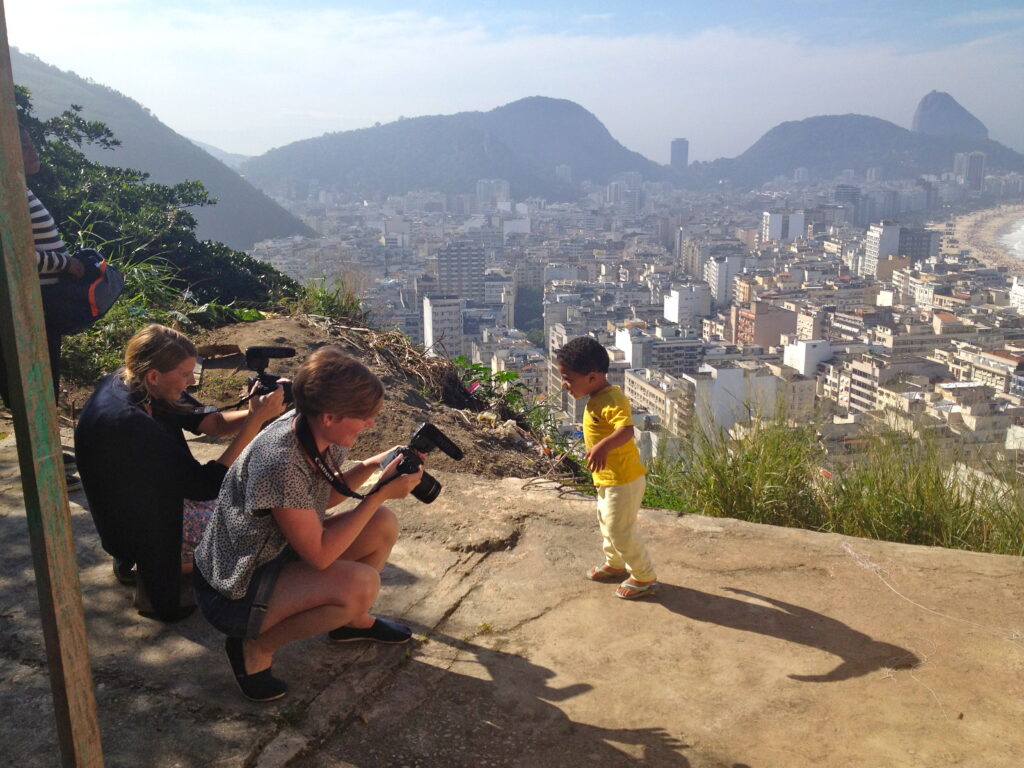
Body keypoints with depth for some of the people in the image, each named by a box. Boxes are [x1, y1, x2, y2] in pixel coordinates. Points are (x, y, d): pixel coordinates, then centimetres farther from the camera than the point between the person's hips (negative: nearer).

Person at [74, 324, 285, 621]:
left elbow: (210, 422, -5)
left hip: (153, 494, 8)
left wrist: (255, 413, -25)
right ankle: (155, 573, 5)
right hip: (139, 527, -8)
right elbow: (204, 485, -31)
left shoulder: (128, 381, -10)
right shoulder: (128, 422, -36)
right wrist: (256, 420, -32)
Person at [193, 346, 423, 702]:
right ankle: (257, 645, -6)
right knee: (360, 584, -29)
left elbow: (322, 498, 8)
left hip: (280, 554, 9)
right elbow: (320, 555, -27)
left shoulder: (316, 432, -9)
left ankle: (351, 620, 22)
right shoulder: (281, 464, -34)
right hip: (233, 591, -9)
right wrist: (380, 493, -24)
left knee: (383, 524, -1)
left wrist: (371, 466, -8)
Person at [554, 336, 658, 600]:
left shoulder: (612, 400, -26)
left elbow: (626, 429, -43)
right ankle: (615, 564, 47)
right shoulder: (597, 398, 5)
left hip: (623, 479, -10)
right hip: (608, 479, 10)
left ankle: (644, 577, 20)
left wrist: (603, 446, -56)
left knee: (620, 530, 1)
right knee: (607, 522, 26)